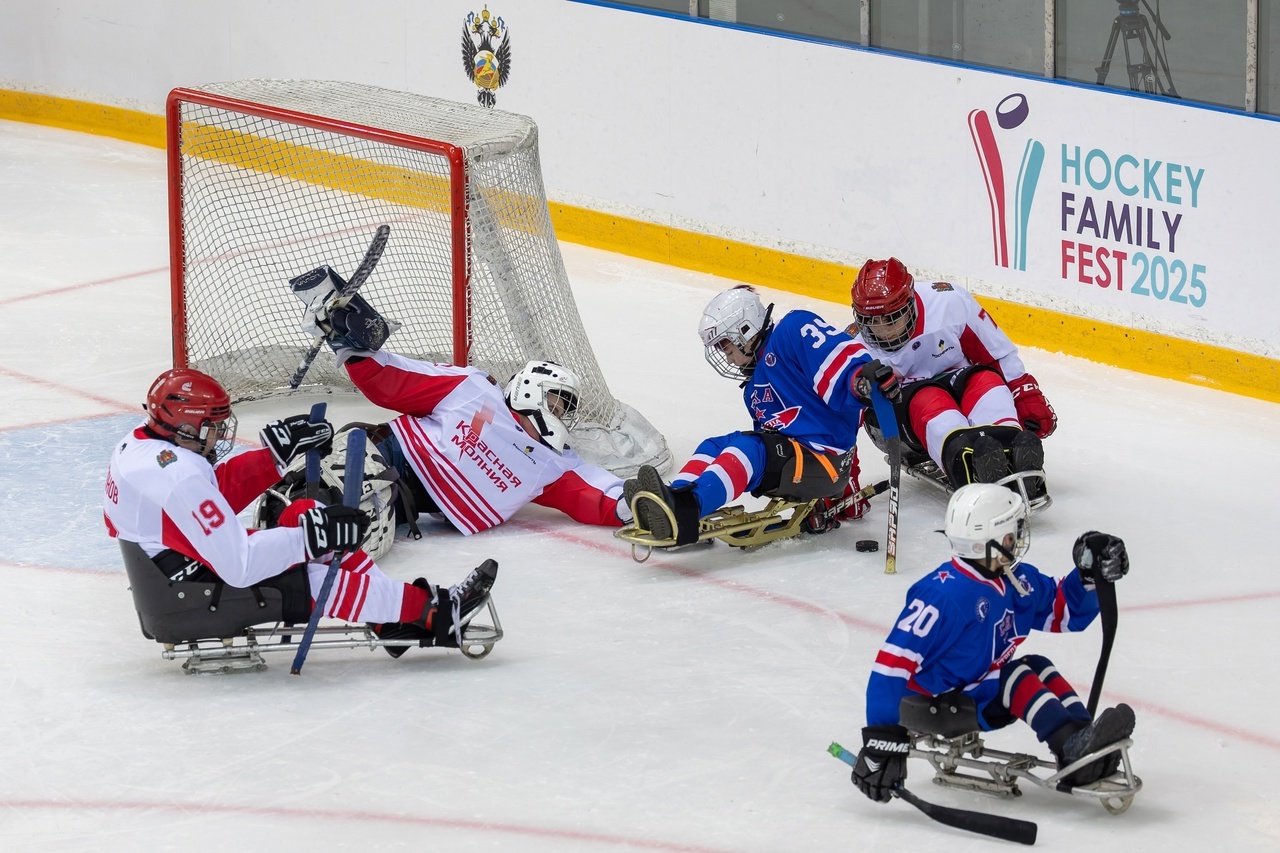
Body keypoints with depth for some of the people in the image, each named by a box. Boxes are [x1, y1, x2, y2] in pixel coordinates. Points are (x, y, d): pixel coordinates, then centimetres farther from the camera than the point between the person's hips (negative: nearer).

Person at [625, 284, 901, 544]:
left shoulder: (794, 331, -5)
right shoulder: (753, 389, 23)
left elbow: (843, 354, -20)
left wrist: (864, 378, -40)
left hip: (826, 459, -10)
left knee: (748, 449, -29)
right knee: (714, 447, 1)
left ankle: (688, 510, -50)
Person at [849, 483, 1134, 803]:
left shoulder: (1016, 580, 1)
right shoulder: (943, 594, -25)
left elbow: (1064, 612, 16)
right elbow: (894, 661, -28)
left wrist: (1089, 575, -5)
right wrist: (883, 739, -31)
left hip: (987, 697, 9)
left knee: (1039, 668, -7)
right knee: (1017, 678, -22)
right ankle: (1073, 749, -36)